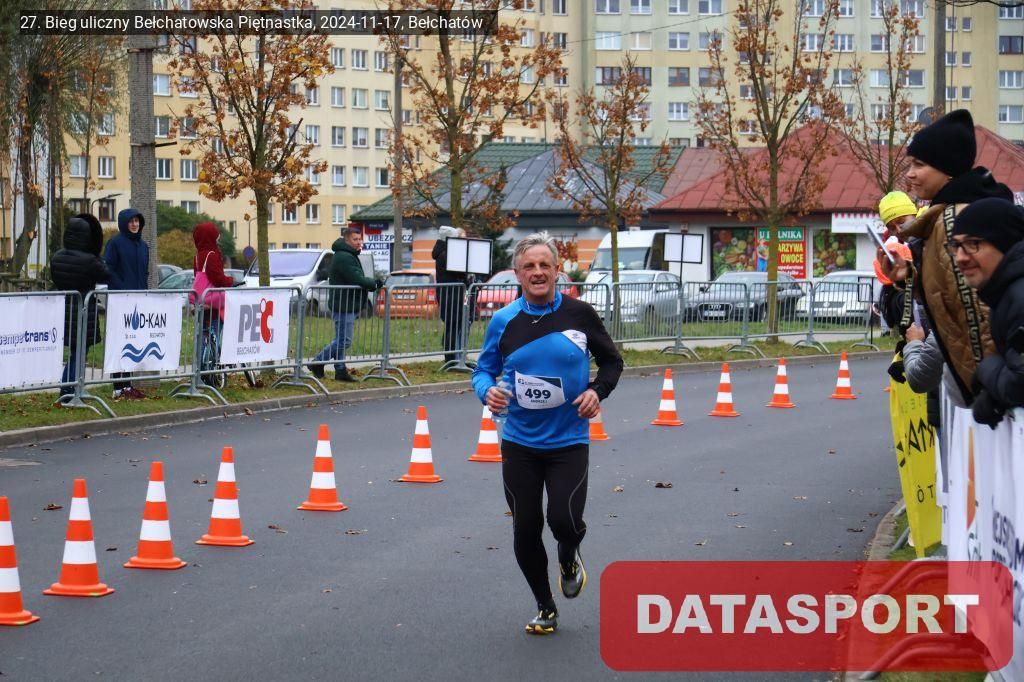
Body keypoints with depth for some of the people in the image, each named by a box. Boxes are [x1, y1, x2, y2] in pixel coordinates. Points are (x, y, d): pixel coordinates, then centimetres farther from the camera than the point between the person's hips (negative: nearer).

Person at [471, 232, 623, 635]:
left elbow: (612, 361, 9)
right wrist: (488, 391, -15)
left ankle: (569, 559, 24)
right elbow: (484, 369, 7)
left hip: (569, 440, -2)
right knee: (526, 529, 4)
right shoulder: (504, 322, -2)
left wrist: (597, 391, -10)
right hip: (520, 442, 2)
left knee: (564, 519, -15)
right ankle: (545, 609, 25)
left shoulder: (579, 314, -4)